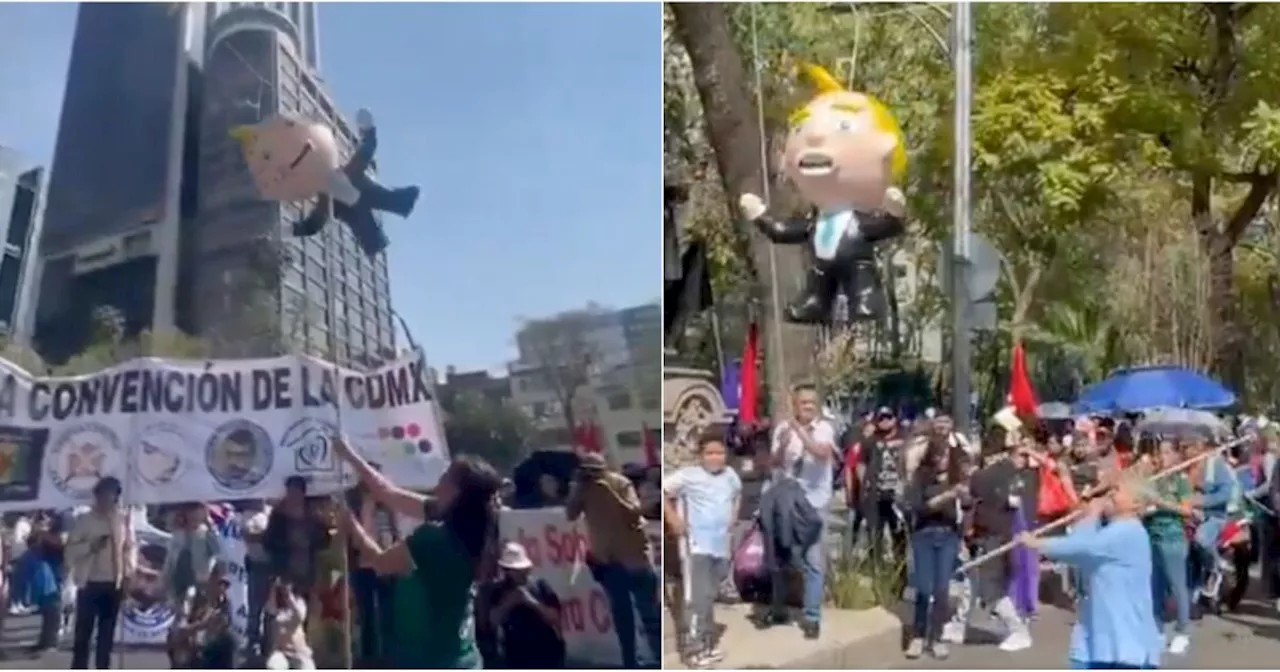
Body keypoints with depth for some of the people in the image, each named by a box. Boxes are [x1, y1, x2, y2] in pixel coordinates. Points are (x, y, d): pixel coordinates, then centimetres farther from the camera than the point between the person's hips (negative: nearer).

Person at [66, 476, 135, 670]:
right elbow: (71, 550, -4)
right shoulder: (84, 520, -2)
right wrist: (91, 546, -20)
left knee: (107, 633, 10)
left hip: (114, 584, 3)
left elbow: (131, 547, 11)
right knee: (83, 632, -2)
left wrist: (129, 570, -3)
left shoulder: (123, 520, 5)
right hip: (89, 583, -3)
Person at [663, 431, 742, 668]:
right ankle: (696, 649, -6)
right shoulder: (689, 476, -12)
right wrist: (673, 519, -15)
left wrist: (733, 516, 14)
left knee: (711, 596, 16)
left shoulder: (731, 475, 7)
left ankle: (707, 645, 27)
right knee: (701, 597, -12)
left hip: (722, 545, 6)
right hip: (698, 545, -6)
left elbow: (738, 494, 28)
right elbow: (663, 492, -12)